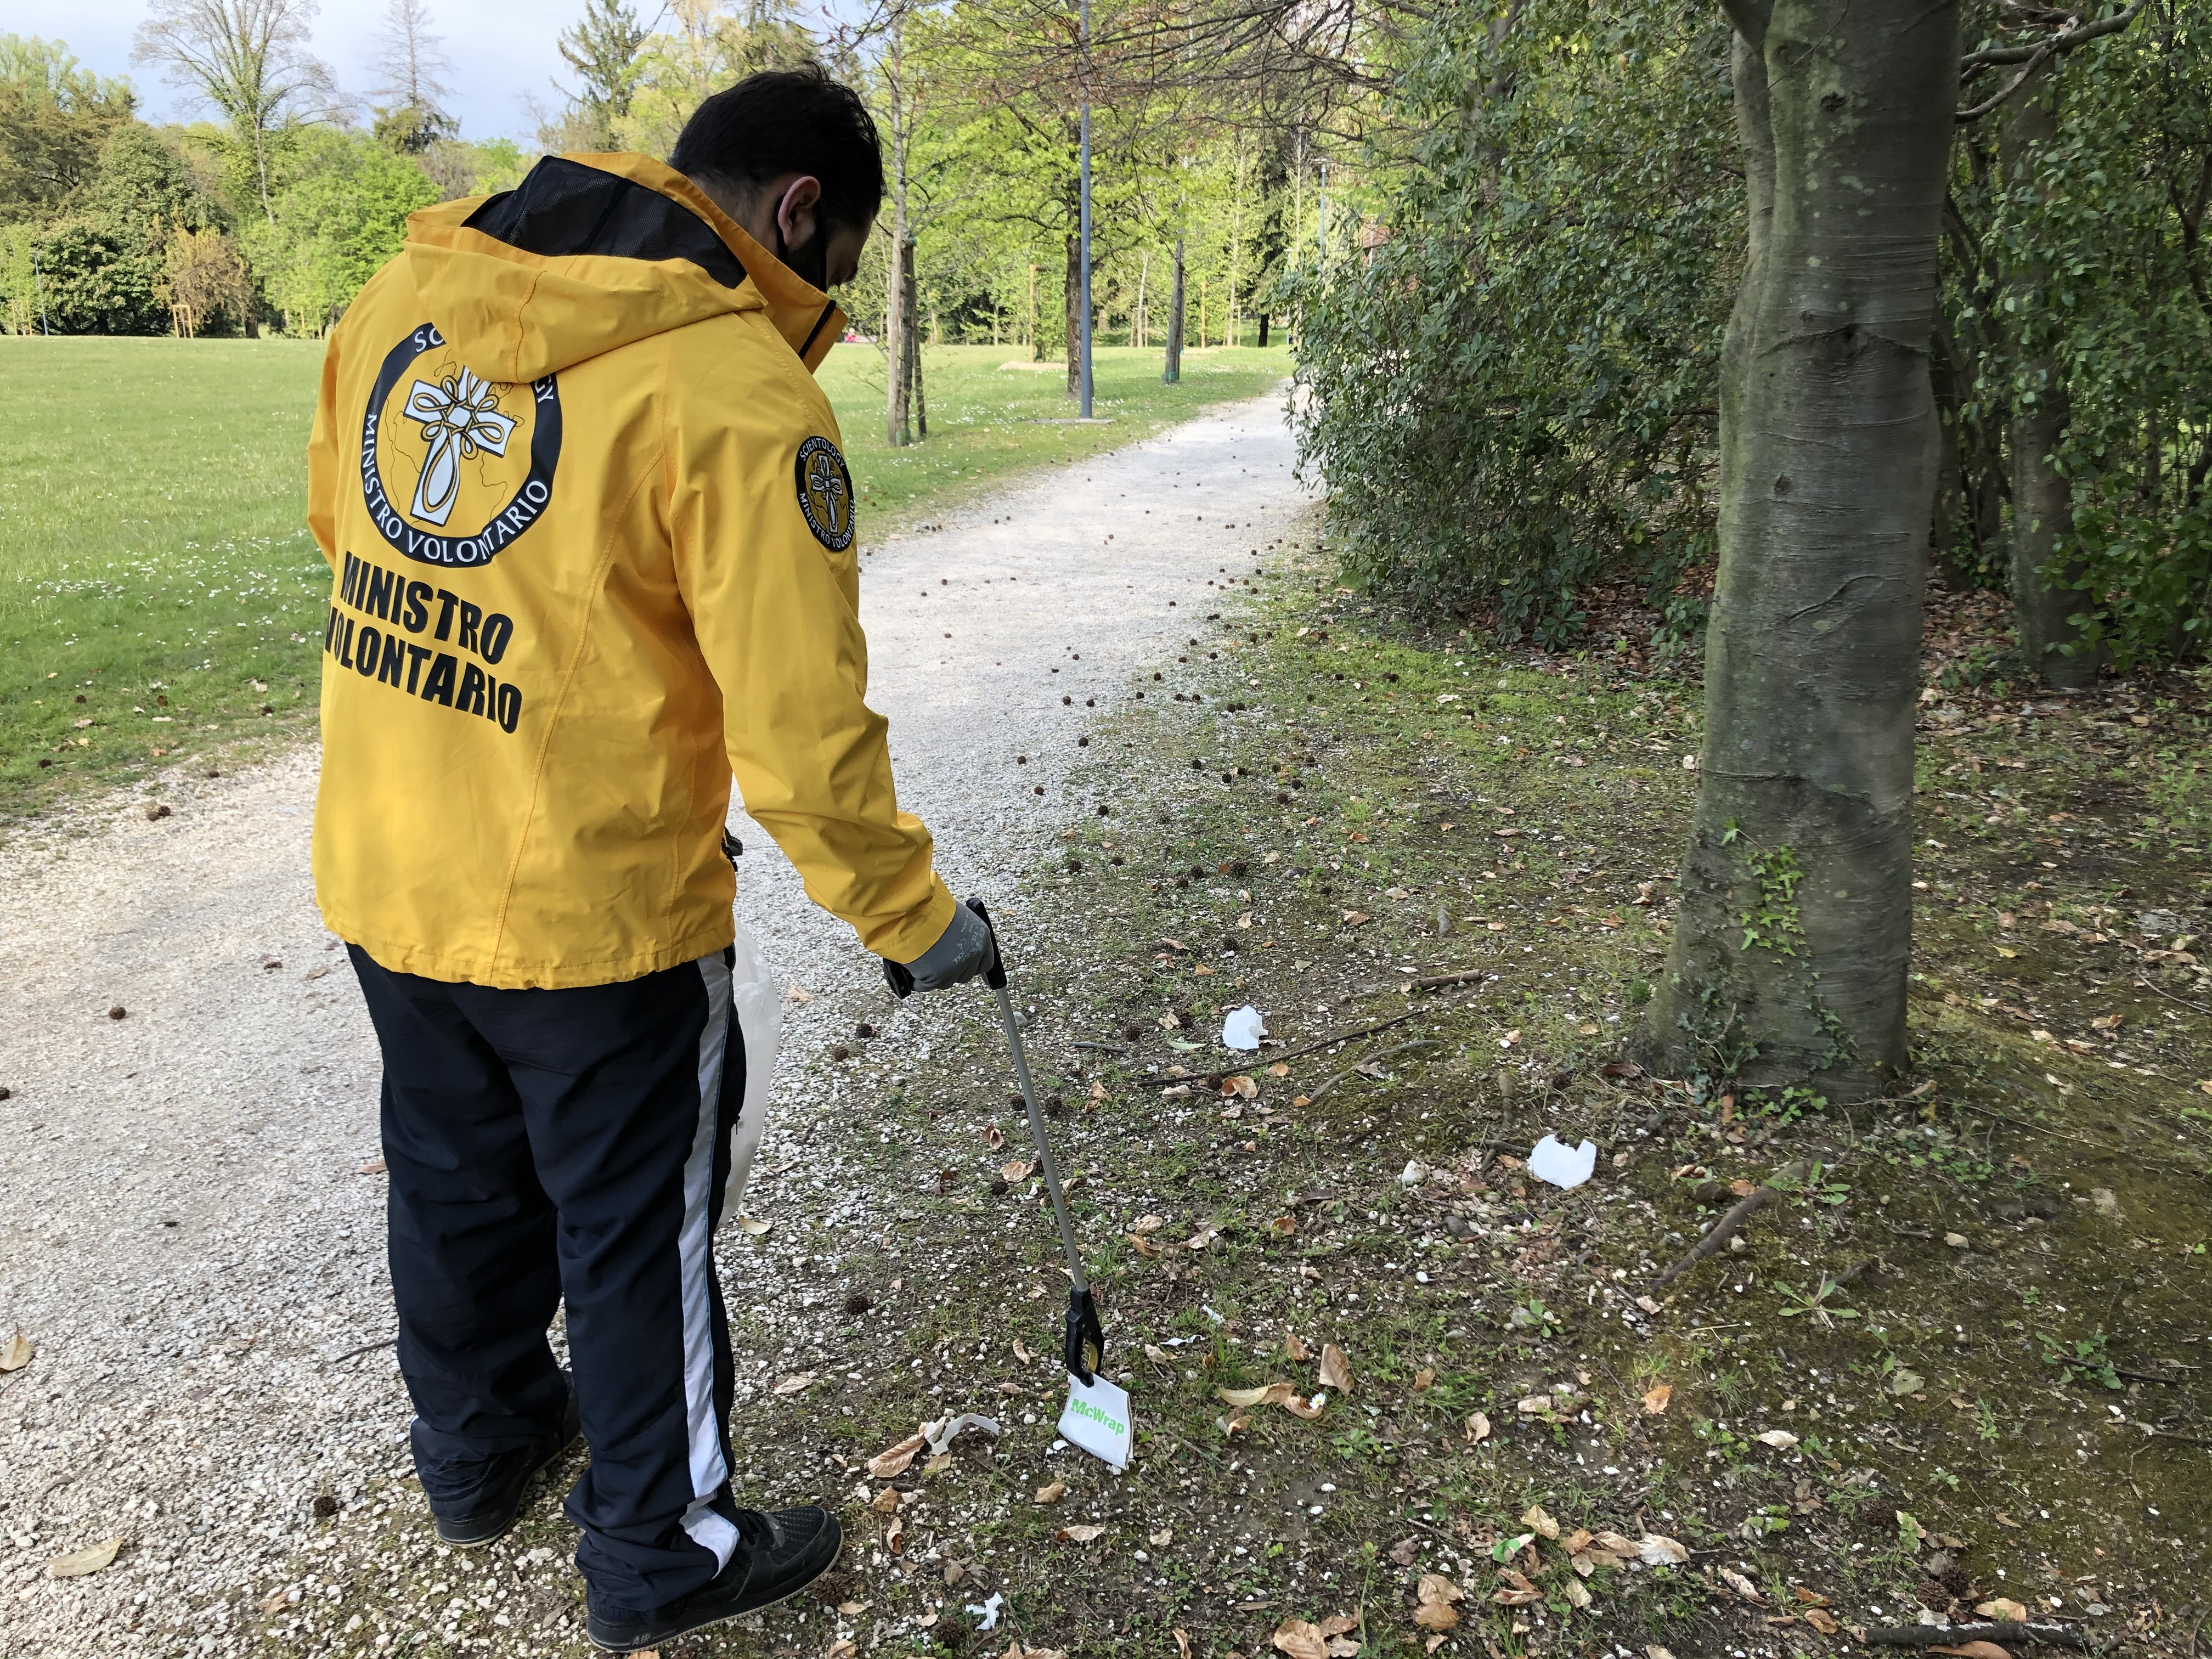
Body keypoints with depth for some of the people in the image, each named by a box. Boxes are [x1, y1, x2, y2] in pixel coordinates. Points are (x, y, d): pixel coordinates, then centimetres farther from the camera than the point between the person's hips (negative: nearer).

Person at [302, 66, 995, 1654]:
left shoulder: (405, 289, 1)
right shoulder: (739, 391, -22)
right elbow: (801, 730, -24)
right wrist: (913, 918, -10)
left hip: (382, 873, 7)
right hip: (594, 919, -7)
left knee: (455, 1179, 26)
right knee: (639, 1234, 13)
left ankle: (477, 1444, 51)